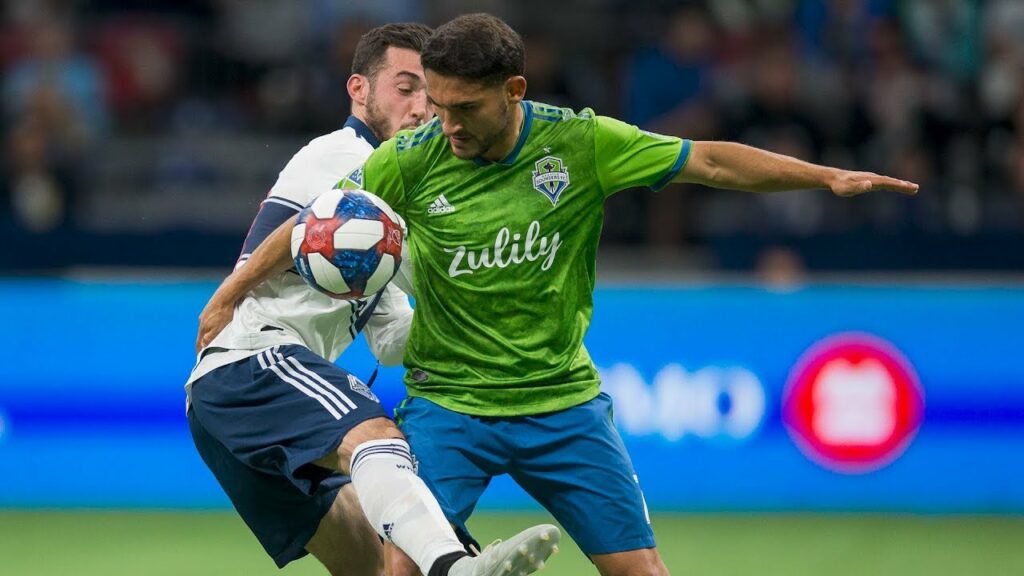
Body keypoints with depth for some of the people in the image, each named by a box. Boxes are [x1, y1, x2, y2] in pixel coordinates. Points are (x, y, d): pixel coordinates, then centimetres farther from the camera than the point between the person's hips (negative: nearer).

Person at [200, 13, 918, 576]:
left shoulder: (579, 141, -11)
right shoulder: (413, 158, -13)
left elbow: (710, 161, -5)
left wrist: (828, 175, -8)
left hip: (563, 401, 1)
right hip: (447, 402, -1)